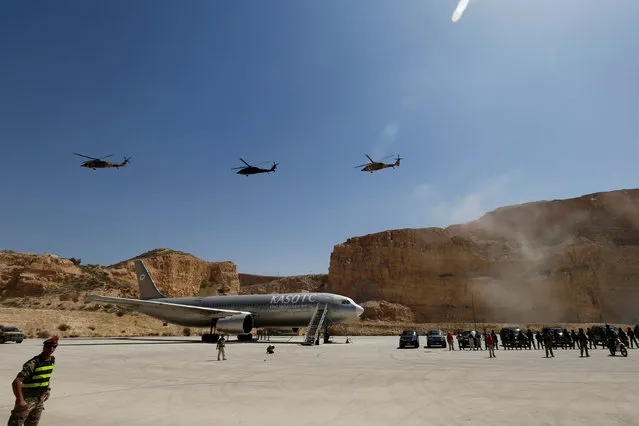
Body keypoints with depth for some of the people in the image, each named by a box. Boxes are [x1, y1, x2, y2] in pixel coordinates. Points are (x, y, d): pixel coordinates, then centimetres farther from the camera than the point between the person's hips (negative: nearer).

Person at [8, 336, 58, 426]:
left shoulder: (52, 360, -1)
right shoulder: (33, 363, -24)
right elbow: (16, 382, -29)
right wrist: (20, 401, -32)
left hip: (40, 400, 7)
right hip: (27, 399, -7)